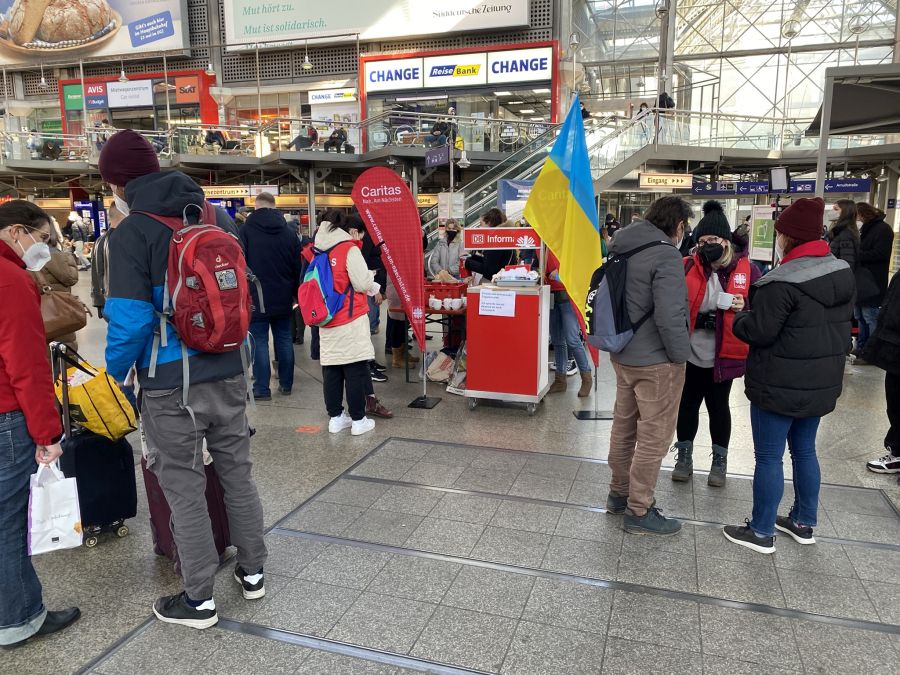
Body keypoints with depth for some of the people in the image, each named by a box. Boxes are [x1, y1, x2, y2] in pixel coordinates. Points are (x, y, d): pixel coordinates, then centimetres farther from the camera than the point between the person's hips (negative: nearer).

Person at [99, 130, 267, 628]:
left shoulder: (130, 233, -12)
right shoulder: (219, 217, 5)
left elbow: (131, 321, -17)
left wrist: (114, 373, 1)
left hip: (171, 387, -5)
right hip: (228, 375, 5)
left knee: (184, 489, 8)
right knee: (237, 474, 18)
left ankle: (199, 600, 22)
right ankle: (252, 572, 32)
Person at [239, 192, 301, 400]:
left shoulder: (245, 230, -7)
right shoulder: (289, 232, 5)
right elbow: (297, 267, 9)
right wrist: (296, 294, 17)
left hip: (256, 298, -4)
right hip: (283, 298, 4)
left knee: (259, 341, 0)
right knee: (284, 338, 11)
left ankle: (262, 389, 3)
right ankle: (286, 384, 17)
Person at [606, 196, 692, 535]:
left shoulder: (623, 248, 7)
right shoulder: (666, 255, -20)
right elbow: (670, 316, -26)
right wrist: (681, 355, -12)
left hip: (623, 354, 9)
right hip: (656, 361, -9)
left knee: (624, 427, 19)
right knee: (654, 437, 3)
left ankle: (619, 493, 34)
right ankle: (639, 511, 13)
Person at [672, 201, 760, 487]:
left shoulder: (746, 270, -4)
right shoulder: (687, 267, -3)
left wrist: (745, 307, -19)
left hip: (723, 355, -1)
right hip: (690, 352, 1)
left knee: (718, 406, 13)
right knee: (688, 403, 12)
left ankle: (720, 460, 31)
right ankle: (684, 455, 30)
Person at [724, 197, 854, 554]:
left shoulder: (783, 281, -21)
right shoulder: (842, 271, 7)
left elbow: (760, 331, -19)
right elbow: (839, 324, 15)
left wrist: (738, 318, 0)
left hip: (780, 385, -8)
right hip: (822, 382, 9)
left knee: (769, 457, 3)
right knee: (804, 450, 20)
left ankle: (762, 532, 14)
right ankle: (804, 522, 34)